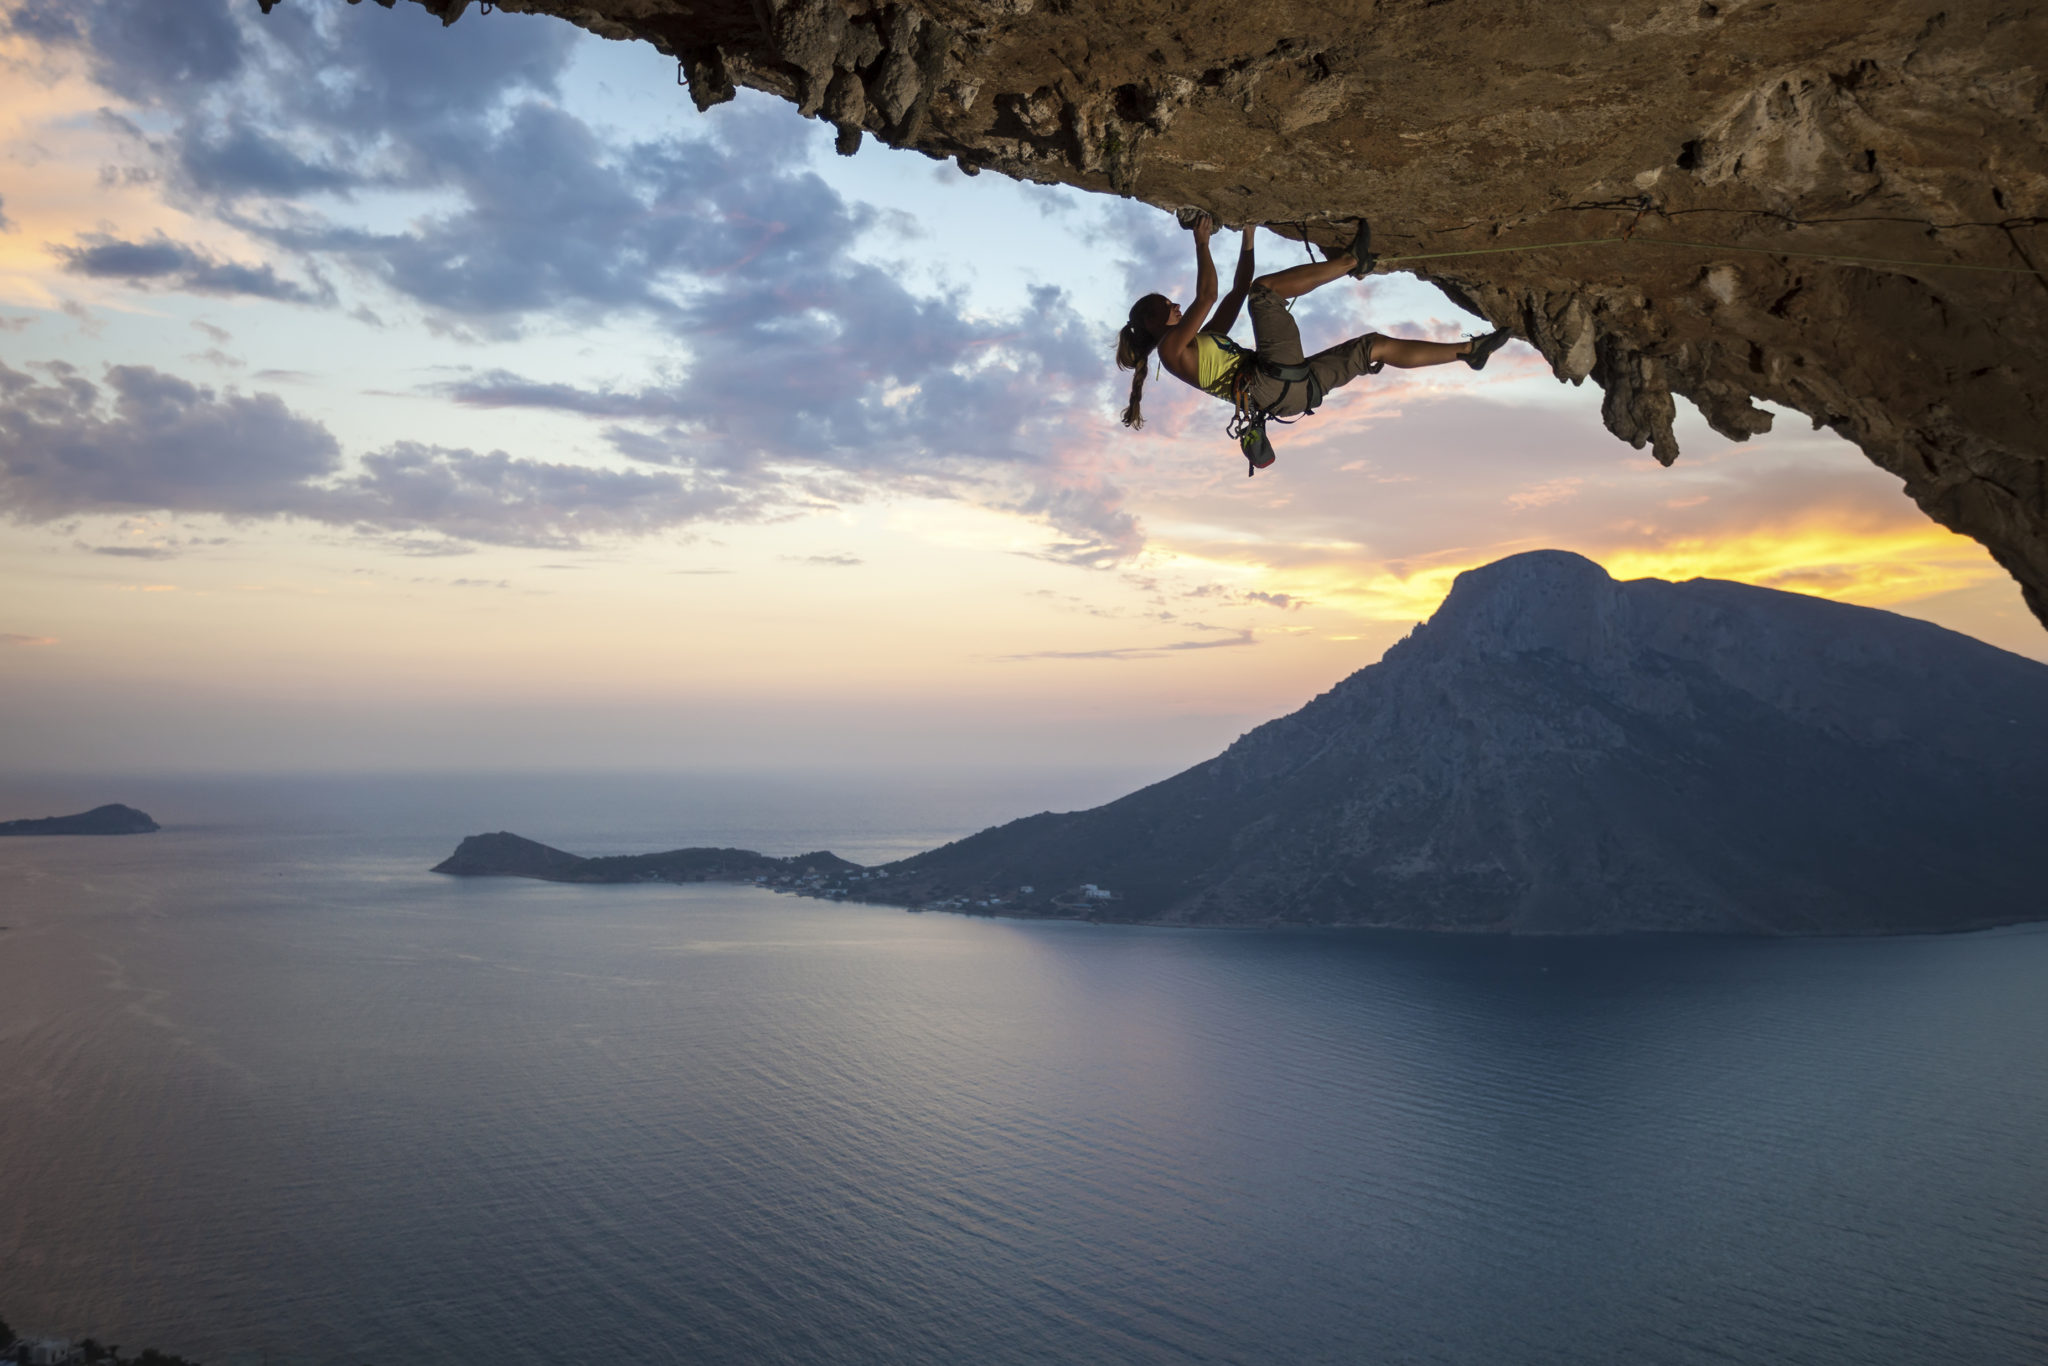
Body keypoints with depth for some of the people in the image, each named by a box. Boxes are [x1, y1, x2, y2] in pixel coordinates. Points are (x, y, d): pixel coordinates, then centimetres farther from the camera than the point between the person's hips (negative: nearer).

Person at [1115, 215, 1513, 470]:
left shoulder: (1199, 342, 31)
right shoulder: (1171, 347, 4)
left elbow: (1238, 291, 35)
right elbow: (1206, 296, -7)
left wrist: (1247, 238, 34)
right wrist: (1202, 244, 1)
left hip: (1295, 385, 9)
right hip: (1271, 384, -9)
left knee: (1376, 345, 12)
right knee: (1264, 288, -10)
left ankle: (1468, 351, 15)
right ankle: (1353, 260, -5)